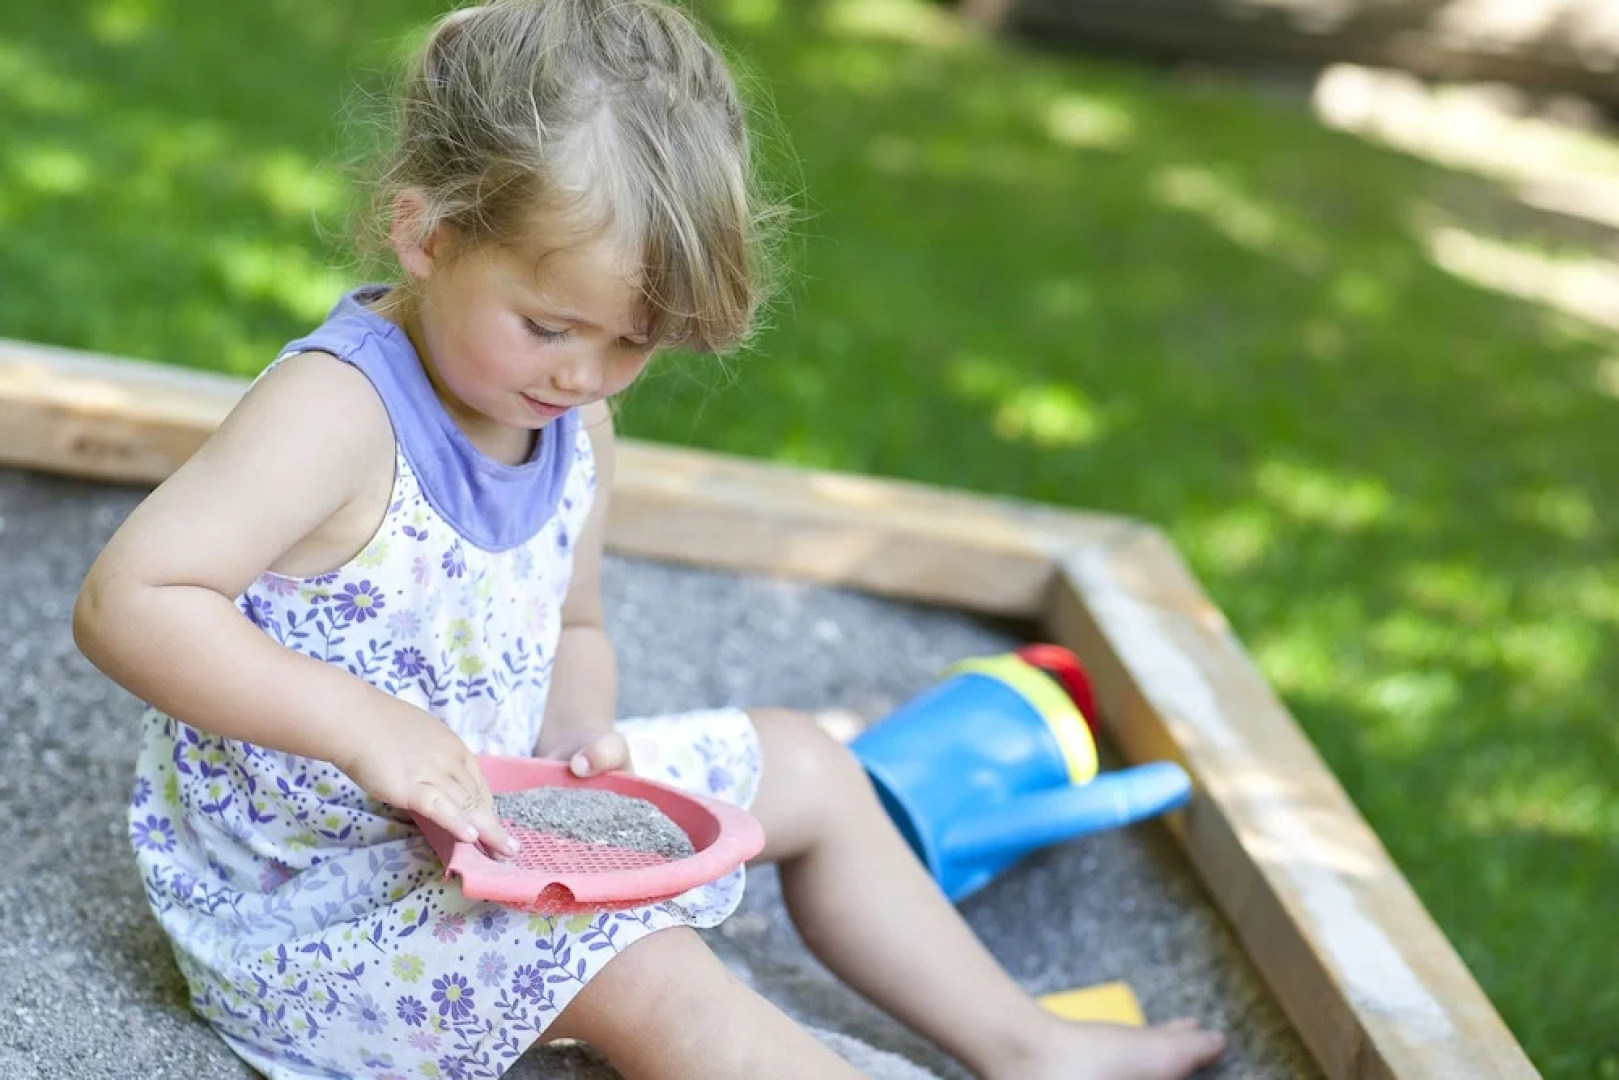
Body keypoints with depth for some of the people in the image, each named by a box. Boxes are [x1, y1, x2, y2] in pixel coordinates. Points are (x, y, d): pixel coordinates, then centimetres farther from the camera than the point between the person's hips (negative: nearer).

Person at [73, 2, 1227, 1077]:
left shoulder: (574, 421, -1)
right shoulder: (338, 413, -26)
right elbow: (126, 603, -33)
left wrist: (580, 733, -10)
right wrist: (367, 724, -40)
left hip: (490, 807, 9)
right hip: (315, 885, -9)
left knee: (804, 767, 12)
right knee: (645, 970, -29)